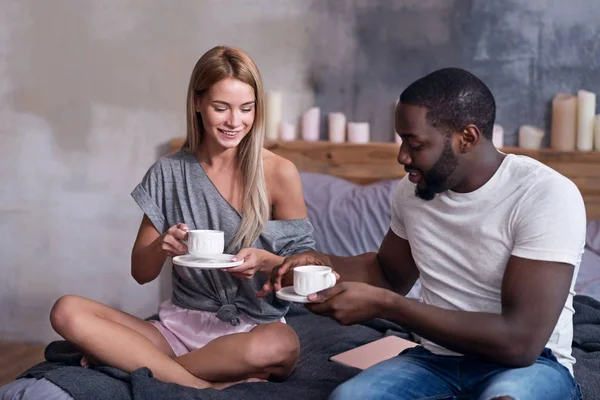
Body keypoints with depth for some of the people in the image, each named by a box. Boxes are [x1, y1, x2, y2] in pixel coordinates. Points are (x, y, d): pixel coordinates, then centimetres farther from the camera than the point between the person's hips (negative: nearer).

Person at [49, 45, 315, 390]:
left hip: (254, 329, -2)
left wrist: (266, 262, -21)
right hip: (181, 325, 3)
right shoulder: (169, 173, 3)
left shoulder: (280, 174, -4)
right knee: (67, 312, -20)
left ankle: (143, 363, -18)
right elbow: (142, 273, 7)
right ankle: (210, 387, -24)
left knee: (281, 345, -39)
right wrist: (161, 247, -16)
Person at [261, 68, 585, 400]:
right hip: (437, 358, 4)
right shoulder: (413, 189, 2)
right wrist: (325, 264, -2)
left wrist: (382, 305, -25)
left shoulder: (547, 196, -18)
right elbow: (390, 273, 20)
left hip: (529, 364, -4)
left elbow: (520, 341, -25)